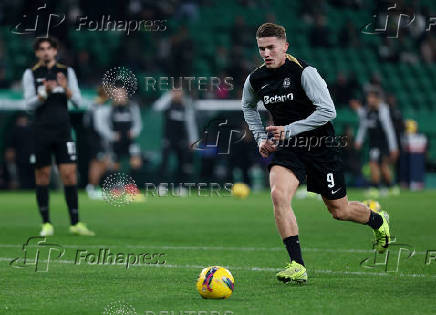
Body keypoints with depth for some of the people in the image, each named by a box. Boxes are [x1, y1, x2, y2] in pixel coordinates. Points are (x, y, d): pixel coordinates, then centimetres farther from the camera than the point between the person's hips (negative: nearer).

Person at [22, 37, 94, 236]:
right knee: (42, 177, 2)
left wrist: (66, 88, -18)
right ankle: (46, 224, 9)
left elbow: (77, 100, 2)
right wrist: (45, 92, -21)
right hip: (41, 132, -1)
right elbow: (29, 104, -3)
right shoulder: (31, 74, 3)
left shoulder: (67, 72, 8)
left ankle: (75, 223, -1)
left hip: (63, 131, 1)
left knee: (70, 175, -5)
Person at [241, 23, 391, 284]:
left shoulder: (304, 72, -19)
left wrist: (289, 130, -24)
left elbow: (328, 111, -22)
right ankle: (298, 266, -22)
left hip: (320, 145, -4)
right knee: (278, 195, -25)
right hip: (286, 147, 4)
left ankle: (379, 221, 44)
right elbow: (248, 107, 22)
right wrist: (261, 137, 8)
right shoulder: (256, 80, -2)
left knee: (339, 210, 8)